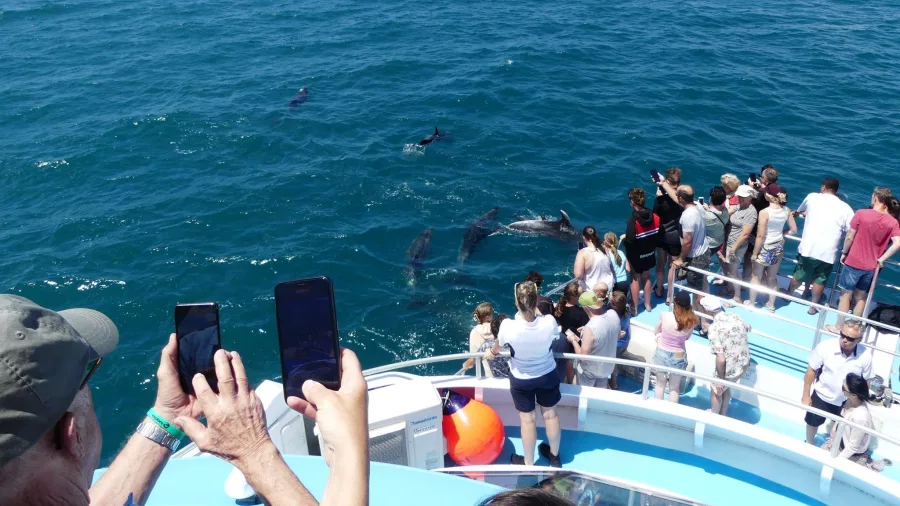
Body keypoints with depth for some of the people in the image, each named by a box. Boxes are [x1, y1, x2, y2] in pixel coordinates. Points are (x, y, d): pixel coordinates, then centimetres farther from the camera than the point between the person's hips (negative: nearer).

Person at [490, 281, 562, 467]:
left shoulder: (508, 326, -33)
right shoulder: (549, 322, -31)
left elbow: (496, 348, -9)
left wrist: (493, 352, 15)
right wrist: (535, 309, 9)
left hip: (521, 379, -2)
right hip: (548, 374, 2)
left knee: (527, 419, 17)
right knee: (550, 413, 23)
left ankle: (529, 463, 36)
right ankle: (554, 455, 46)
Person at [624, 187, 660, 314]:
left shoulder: (633, 219, -27)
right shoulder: (654, 216, -9)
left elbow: (630, 241, -27)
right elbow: (659, 235, -1)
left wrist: (624, 239, -6)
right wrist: (652, 246, 14)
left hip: (636, 255, -5)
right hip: (649, 253, 5)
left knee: (635, 279, 11)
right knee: (646, 277, 23)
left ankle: (634, 307, 22)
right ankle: (648, 304, 36)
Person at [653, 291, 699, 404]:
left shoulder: (665, 315, -20)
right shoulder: (692, 321, -16)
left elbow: (657, 332, -3)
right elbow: (687, 337, 0)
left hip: (662, 353, 0)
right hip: (678, 357, 0)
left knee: (660, 384, 21)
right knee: (674, 387, 19)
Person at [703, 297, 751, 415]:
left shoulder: (714, 328, -27)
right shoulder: (735, 316, -5)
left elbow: (721, 359, -29)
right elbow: (748, 328, 20)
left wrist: (720, 379, -15)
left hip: (731, 368, -7)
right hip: (744, 363, 7)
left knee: (716, 390, 22)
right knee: (726, 387, 32)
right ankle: (722, 414, 52)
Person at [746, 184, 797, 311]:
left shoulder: (764, 212, -24)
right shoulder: (786, 210, -7)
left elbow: (760, 236, -21)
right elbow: (793, 230, 2)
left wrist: (754, 253, -12)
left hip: (765, 248, -5)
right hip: (779, 248, 5)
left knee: (757, 277, 15)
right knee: (772, 278, 21)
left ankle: (751, 303, 30)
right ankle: (771, 304, 33)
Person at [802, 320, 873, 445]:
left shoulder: (865, 356, -25)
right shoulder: (825, 347, -30)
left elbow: (866, 381, -8)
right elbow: (811, 370, -15)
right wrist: (806, 395, -9)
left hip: (846, 401, 1)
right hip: (821, 395, -1)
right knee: (813, 422, 23)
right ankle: (809, 444, 52)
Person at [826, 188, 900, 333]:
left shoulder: (862, 213, -14)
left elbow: (849, 237, -11)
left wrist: (844, 253, 4)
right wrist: (881, 259, -4)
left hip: (854, 262, -3)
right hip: (871, 266, 3)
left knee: (845, 294, 9)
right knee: (861, 296, 18)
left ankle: (838, 327, 15)